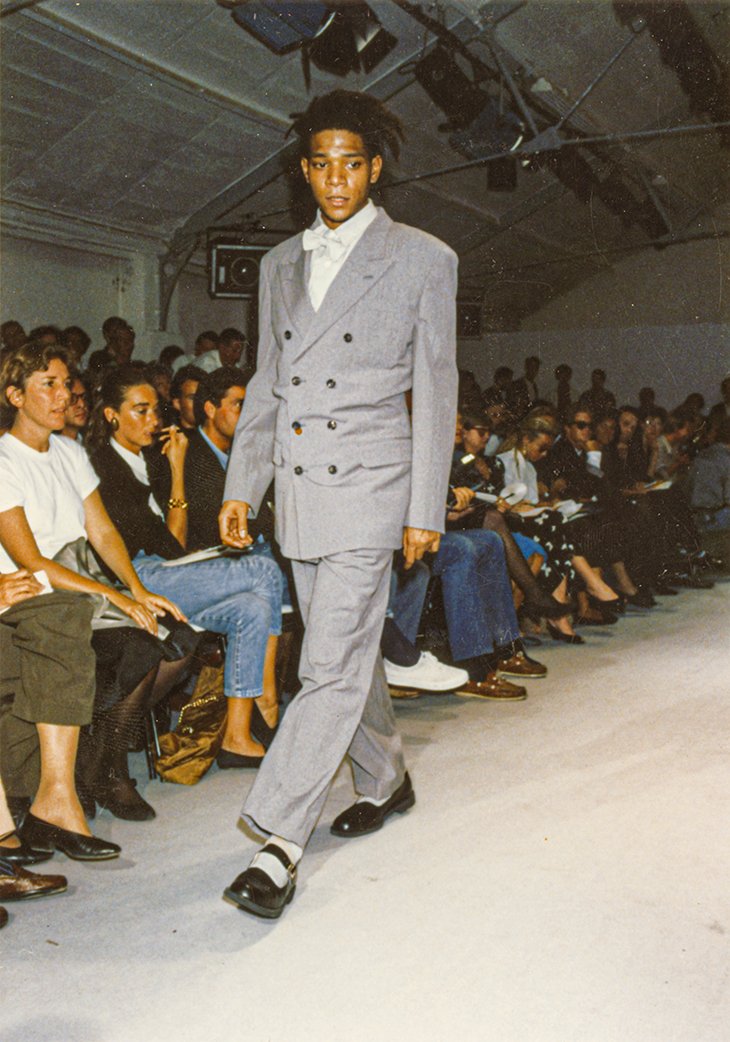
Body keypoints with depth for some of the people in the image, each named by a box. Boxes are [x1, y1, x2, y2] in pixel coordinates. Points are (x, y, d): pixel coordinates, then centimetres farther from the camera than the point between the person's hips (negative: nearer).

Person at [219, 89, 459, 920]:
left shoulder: (423, 260, 0)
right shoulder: (280, 265, 14)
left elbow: (436, 392, -2)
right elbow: (266, 385, 16)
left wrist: (426, 510, -6)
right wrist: (240, 486, 9)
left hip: (367, 484, -5)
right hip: (296, 488, 6)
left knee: (333, 666, -10)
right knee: (345, 653, 15)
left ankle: (277, 842, -5)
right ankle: (384, 782, 35)